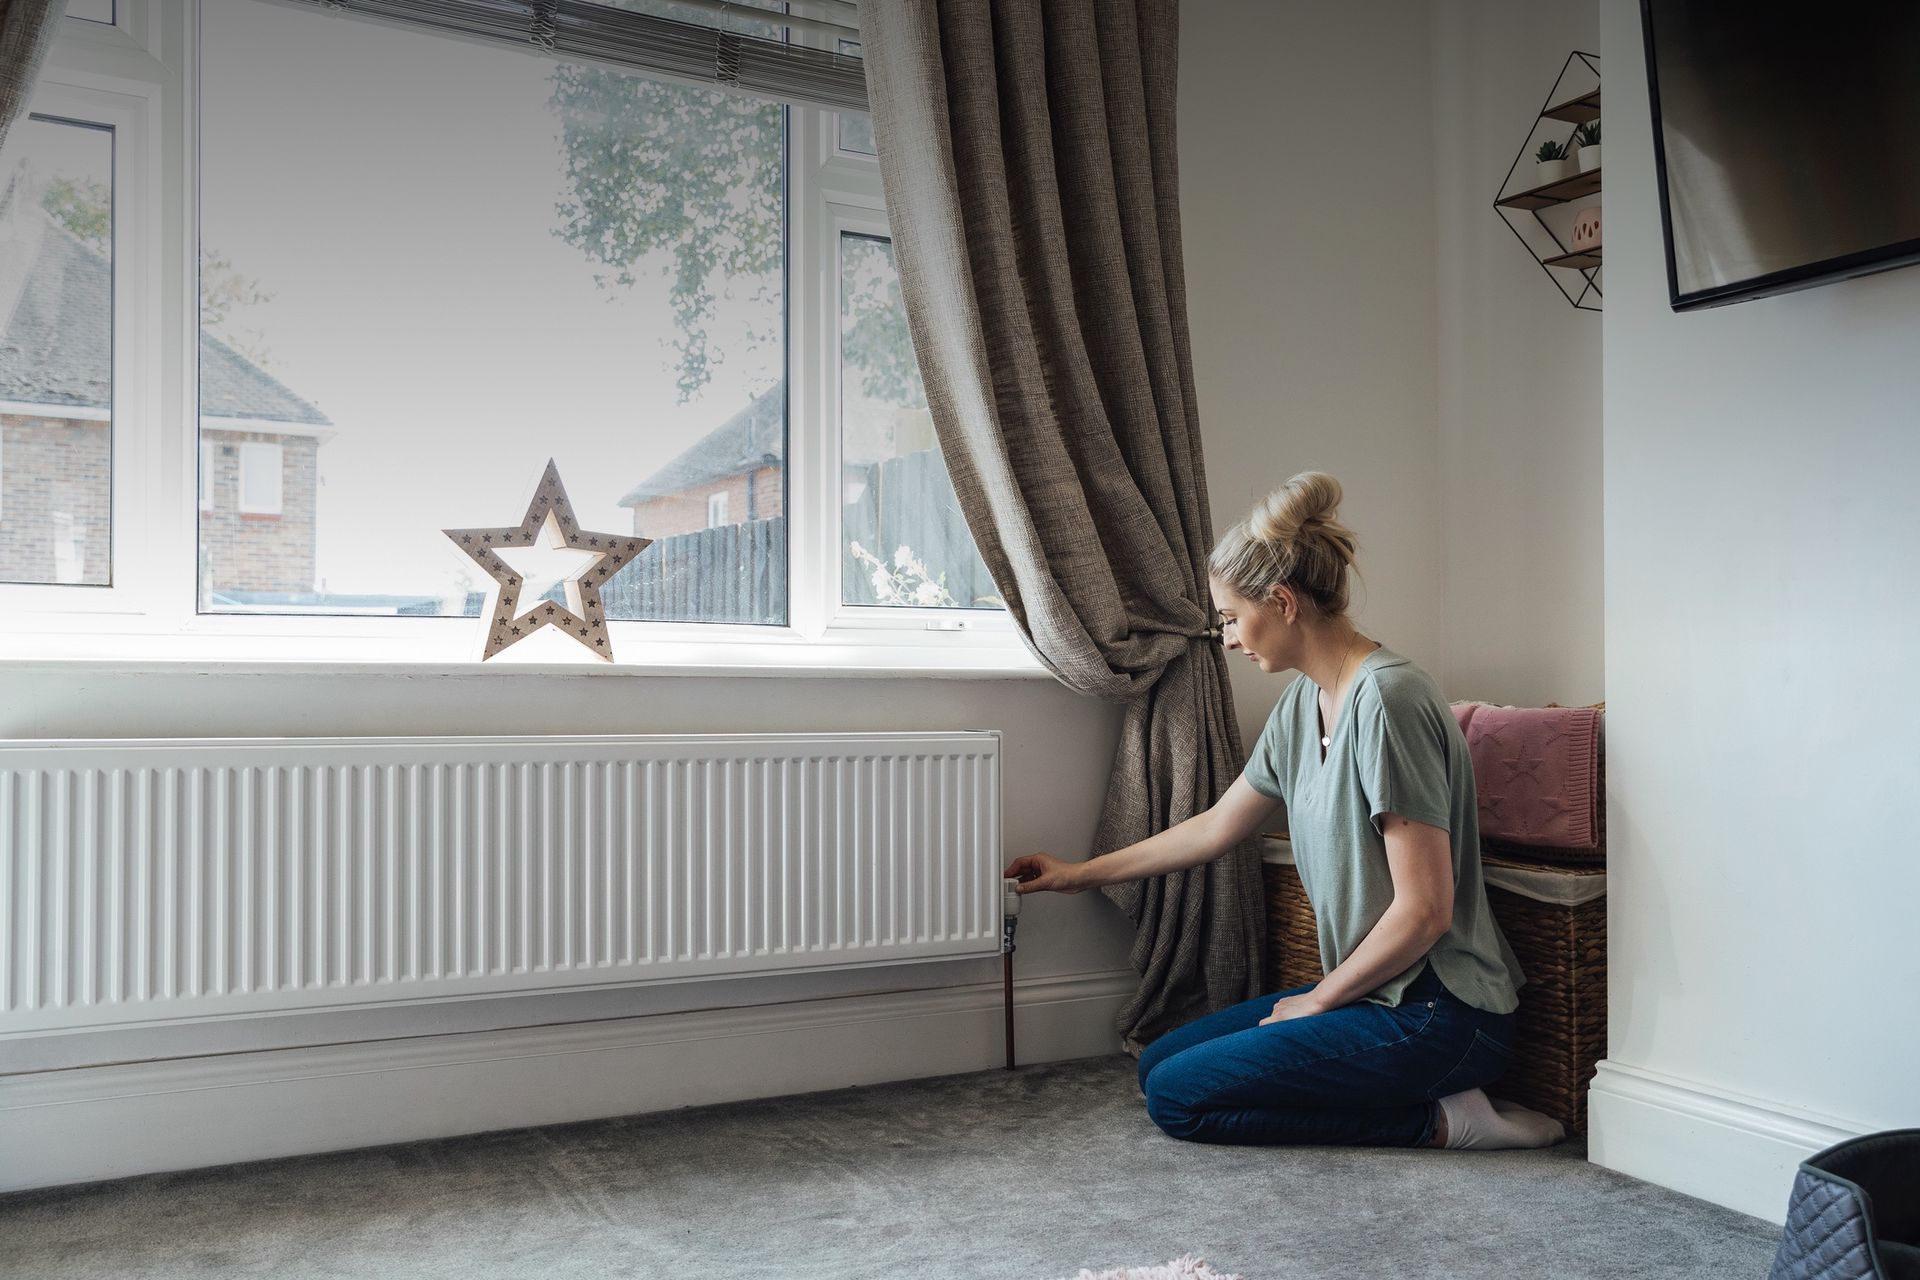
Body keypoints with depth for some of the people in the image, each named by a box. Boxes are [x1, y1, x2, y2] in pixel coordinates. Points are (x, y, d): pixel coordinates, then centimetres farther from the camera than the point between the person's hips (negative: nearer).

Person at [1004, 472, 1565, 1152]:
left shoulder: (1387, 700, -21)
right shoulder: (1302, 703, 7)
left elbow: (1424, 909, -23)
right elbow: (1216, 827, 18)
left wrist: (1319, 999, -9)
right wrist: (1080, 874, 26)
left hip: (1438, 1012, -10)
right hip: (1372, 990, 10)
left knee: (1178, 1096, -9)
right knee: (1160, 1061, 11)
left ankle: (1437, 1119, -4)